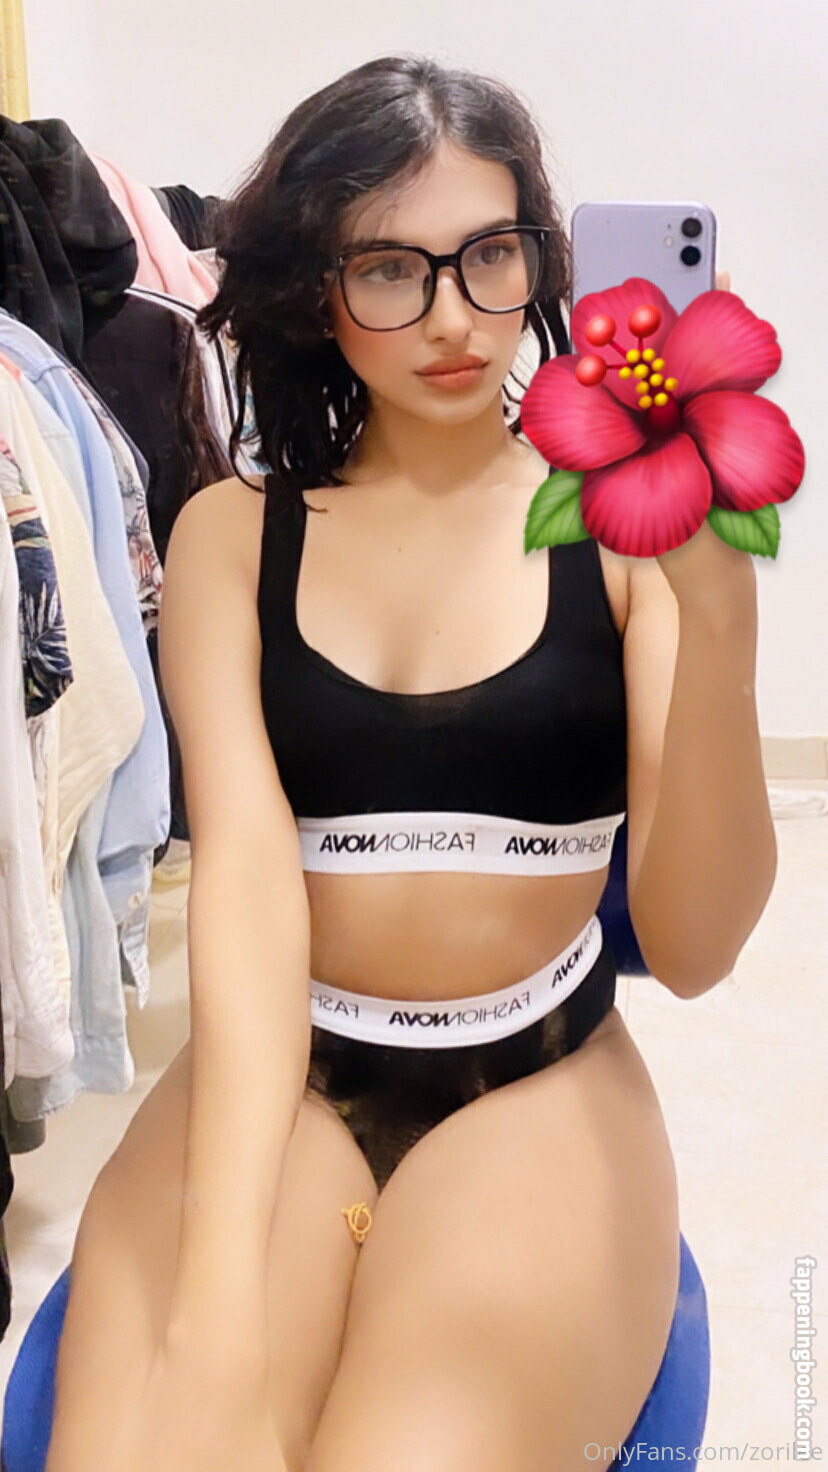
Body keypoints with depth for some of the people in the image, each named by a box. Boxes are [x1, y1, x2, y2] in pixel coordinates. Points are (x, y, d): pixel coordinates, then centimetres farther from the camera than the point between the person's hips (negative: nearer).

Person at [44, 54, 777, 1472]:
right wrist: (217, 1306, -25)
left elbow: (692, 947, -9)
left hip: (539, 1089, 0)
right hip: (272, 1081, 1)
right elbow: (244, 867, -12)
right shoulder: (234, 530, 3)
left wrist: (715, 620, -25)